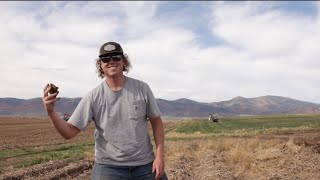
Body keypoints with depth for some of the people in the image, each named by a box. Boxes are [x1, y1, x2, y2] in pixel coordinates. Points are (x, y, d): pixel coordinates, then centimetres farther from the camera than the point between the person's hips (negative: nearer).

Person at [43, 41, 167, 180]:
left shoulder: (142, 88, -5)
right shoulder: (93, 97, -8)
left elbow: (156, 121, 3)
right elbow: (69, 132, -9)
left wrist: (160, 155, -4)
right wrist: (51, 112, -26)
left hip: (145, 164, 2)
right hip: (108, 167, -1)